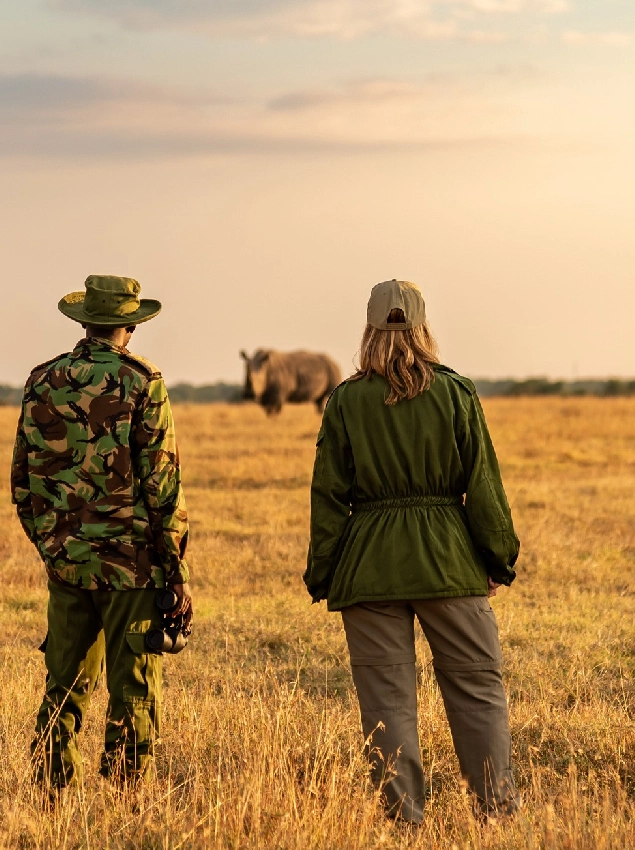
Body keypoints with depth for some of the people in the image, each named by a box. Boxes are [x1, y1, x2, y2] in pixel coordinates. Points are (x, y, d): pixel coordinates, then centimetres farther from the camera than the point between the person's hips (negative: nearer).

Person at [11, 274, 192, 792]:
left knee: (65, 686, 13)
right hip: (130, 559, -4)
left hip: (64, 557, 5)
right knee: (133, 691, 1)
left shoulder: (42, 382, 5)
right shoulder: (141, 383, -9)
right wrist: (178, 571, -6)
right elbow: (162, 483, -11)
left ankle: (51, 798, 13)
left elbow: (22, 480, 9)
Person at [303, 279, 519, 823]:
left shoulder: (347, 401, -1)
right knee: (477, 685, 7)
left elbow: (329, 495, 0)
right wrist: (500, 558, 8)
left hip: (369, 567, 0)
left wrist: (323, 575, 7)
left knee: (387, 696, 5)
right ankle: (498, 808, 3)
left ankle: (404, 814, 4)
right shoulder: (455, 392, -1)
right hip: (448, 559, 0)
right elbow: (482, 486, -1)